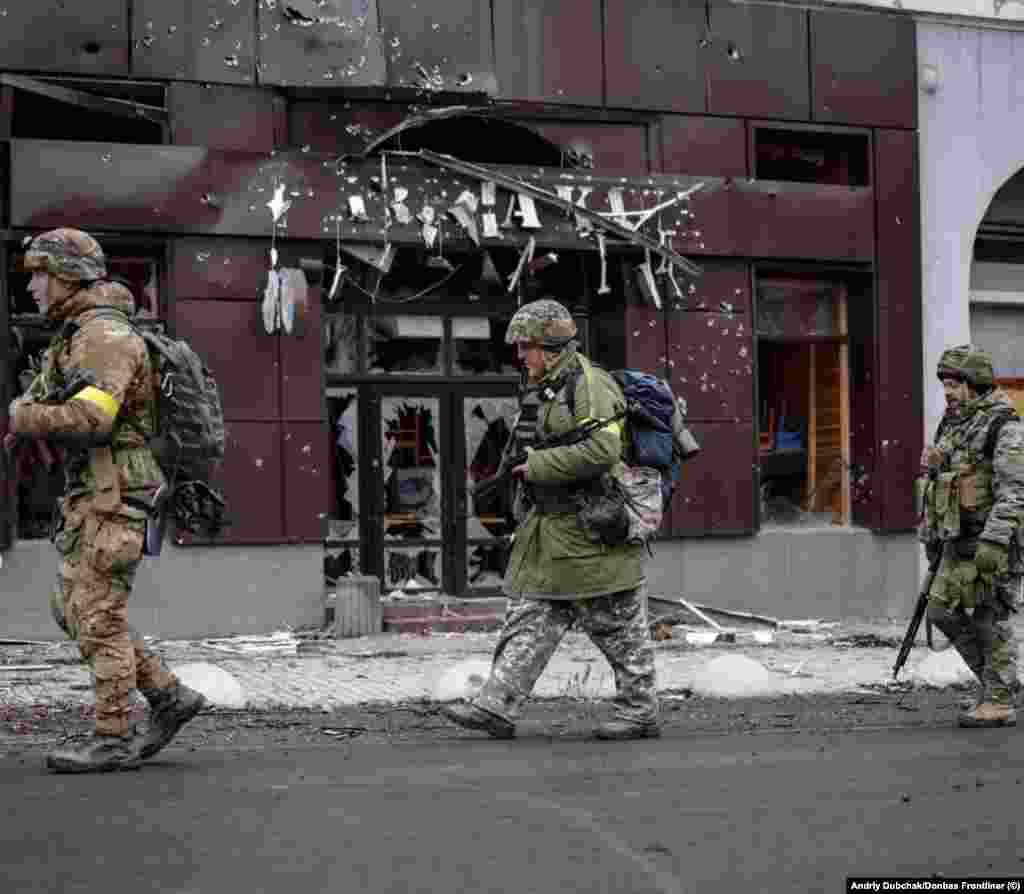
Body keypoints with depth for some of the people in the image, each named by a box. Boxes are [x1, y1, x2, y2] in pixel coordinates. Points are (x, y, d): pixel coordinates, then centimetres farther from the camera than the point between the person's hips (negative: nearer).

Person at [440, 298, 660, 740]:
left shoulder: (590, 385, -15)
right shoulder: (539, 391, 16)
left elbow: (602, 451, -28)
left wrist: (538, 466, -21)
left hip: (591, 532, -9)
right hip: (548, 532, 9)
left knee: (617, 626, 1)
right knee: (529, 619, 4)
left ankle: (640, 711, 11)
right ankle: (496, 707, 1)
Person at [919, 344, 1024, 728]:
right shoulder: (952, 427, 15)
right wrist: (932, 538, 21)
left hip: (991, 542, -8)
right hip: (959, 543, 8)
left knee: (991, 620, -4)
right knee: (943, 610, 6)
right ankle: (992, 678, 18)